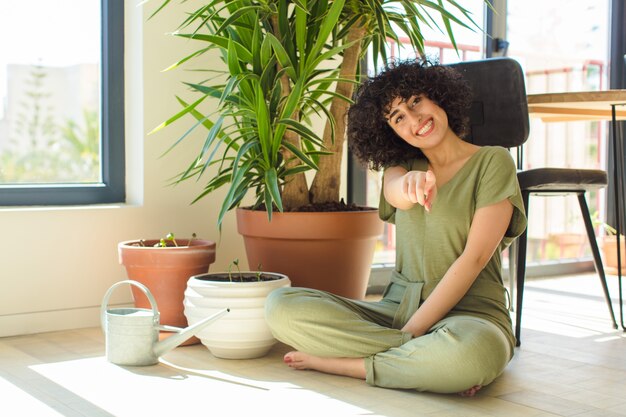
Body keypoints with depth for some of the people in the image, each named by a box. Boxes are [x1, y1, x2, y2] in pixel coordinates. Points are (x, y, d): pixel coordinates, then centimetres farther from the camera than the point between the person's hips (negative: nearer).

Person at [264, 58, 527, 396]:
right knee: (281, 306, -18)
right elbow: (396, 195, -12)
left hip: (469, 314, -4)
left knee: (471, 350, -43)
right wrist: (412, 182, -39)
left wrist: (411, 331, -15)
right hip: (397, 308, 5)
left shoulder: (492, 162, 1)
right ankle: (430, 359, -18)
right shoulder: (403, 164, 15)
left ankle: (340, 363, -19)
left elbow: (474, 258, -9)